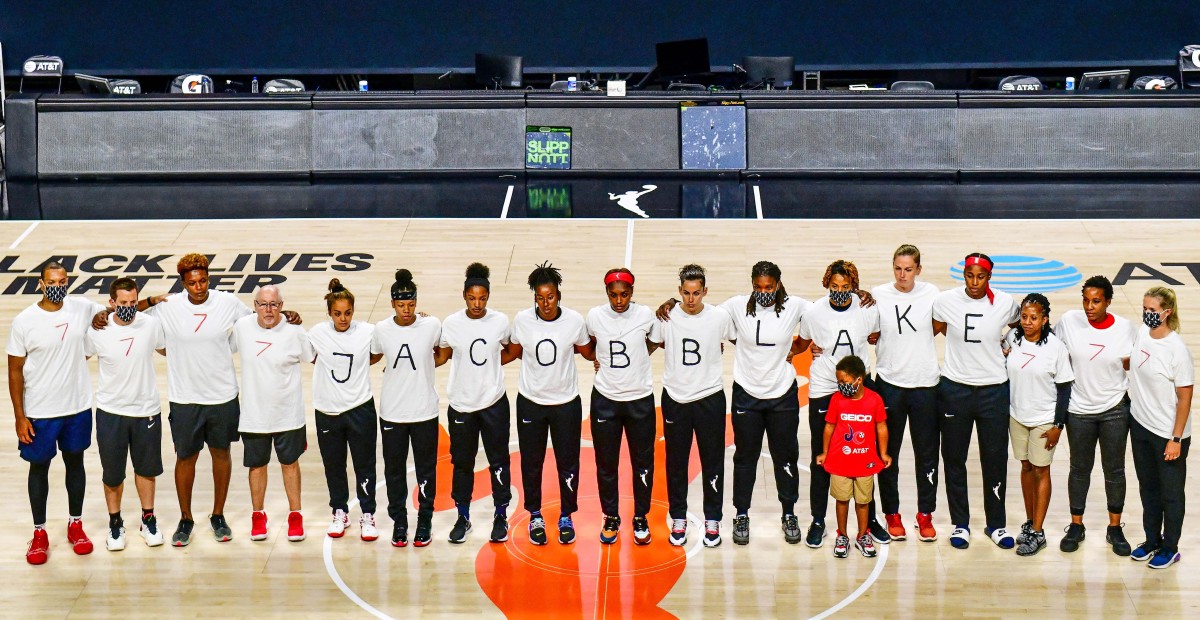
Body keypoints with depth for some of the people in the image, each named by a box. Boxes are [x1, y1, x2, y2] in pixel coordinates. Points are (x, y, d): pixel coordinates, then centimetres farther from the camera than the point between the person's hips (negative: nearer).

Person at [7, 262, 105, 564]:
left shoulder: (83, 308, -7)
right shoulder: (24, 322, -14)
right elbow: (15, 371, -8)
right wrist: (20, 416, -9)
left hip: (78, 406, 2)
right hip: (39, 412, -2)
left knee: (75, 462, 17)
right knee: (39, 468, 11)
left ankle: (76, 524, 34)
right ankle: (40, 533, 25)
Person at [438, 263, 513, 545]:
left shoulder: (500, 321, -6)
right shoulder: (451, 324, -7)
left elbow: (509, 349, 13)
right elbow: (442, 356, 4)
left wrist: (491, 363, 1)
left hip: (494, 402, 0)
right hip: (461, 403, 0)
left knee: (498, 460, 8)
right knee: (462, 462, 10)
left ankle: (501, 515, 23)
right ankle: (463, 516, 25)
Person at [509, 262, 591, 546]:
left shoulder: (574, 320, -12)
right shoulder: (522, 320, -11)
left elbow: (585, 350, 5)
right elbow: (514, 352, 5)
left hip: (566, 402, 0)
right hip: (530, 401, 0)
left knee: (568, 463, 9)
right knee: (531, 462, 11)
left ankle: (566, 516, 27)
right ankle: (535, 516, 29)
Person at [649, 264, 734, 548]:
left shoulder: (720, 317, -7)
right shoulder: (666, 317, -6)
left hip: (710, 397, 0)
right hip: (675, 397, 1)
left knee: (712, 462, 7)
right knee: (676, 462, 9)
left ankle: (712, 520, 20)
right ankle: (678, 519, 22)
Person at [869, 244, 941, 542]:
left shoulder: (930, 293, -3)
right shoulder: (878, 295, -4)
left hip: (925, 383, 0)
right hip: (889, 381, 0)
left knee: (927, 452, 7)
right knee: (888, 452, 8)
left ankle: (925, 514, 21)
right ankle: (892, 514, 22)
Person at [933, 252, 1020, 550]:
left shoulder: (1005, 303, -6)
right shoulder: (946, 301, -8)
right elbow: (935, 330, 10)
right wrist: (966, 340, 4)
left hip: (994, 389, 0)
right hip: (954, 388, 0)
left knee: (995, 459, 7)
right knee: (954, 458, 9)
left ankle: (996, 524, 23)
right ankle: (960, 523, 22)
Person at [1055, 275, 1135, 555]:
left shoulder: (1125, 328, -10)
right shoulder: (1069, 321, -11)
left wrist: (1126, 363, -12)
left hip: (1115, 410, 0)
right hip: (1079, 410, 0)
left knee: (1114, 470, 10)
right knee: (1080, 469, 12)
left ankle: (1115, 528, 24)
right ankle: (1076, 526, 27)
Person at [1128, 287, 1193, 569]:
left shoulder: (1177, 350, -22)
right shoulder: (1142, 333, -4)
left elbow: (1185, 397, -17)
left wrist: (1176, 439, -16)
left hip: (1168, 433, -6)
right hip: (1140, 425, 6)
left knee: (1171, 493, 10)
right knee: (1148, 487, 20)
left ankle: (1170, 548, 25)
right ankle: (1152, 541, 36)